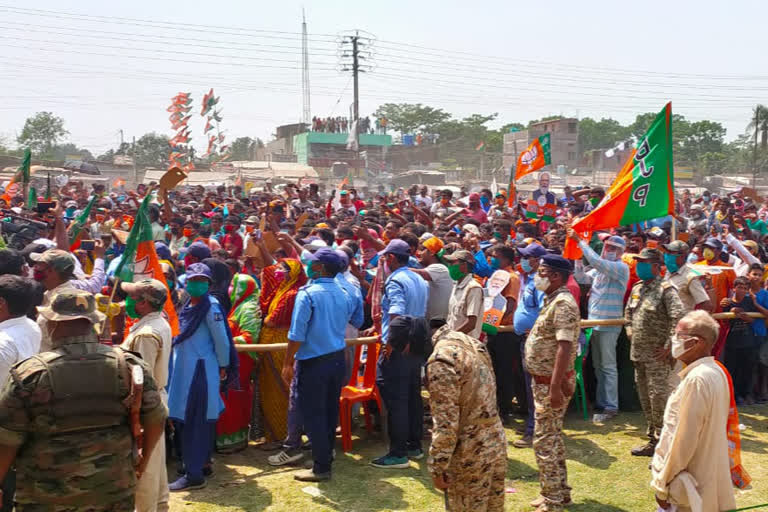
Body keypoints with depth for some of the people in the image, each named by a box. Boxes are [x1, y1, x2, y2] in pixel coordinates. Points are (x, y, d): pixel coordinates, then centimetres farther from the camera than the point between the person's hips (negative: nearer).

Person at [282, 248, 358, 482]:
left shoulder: (307, 294, -16)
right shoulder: (343, 294, 3)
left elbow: (297, 335, -18)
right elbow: (357, 322, 20)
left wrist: (287, 363, -10)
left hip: (314, 362, -7)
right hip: (338, 359, 7)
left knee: (314, 415, 2)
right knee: (330, 411, 18)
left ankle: (321, 468, 7)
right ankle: (326, 454, 32)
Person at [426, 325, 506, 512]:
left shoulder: (441, 359, -23)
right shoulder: (472, 342, 6)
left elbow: (445, 424, -23)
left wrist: (437, 468, -14)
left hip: (470, 453, -8)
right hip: (496, 441, 8)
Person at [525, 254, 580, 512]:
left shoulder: (563, 303, -20)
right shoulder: (552, 301, 12)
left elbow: (565, 347, -28)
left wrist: (556, 387, -31)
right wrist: (550, 384, 18)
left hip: (552, 382, -10)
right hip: (543, 380, 10)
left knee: (544, 441, -3)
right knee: (552, 437, 18)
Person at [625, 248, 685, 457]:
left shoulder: (665, 289, -13)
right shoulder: (637, 288, 12)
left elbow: (679, 318, -22)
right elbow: (628, 312, 28)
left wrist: (668, 346, -21)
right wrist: (630, 333, 16)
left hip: (657, 355, -8)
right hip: (638, 353, 8)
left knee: (658, 397, -7)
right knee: (645, 398, 15)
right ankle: (652, 440, 28)